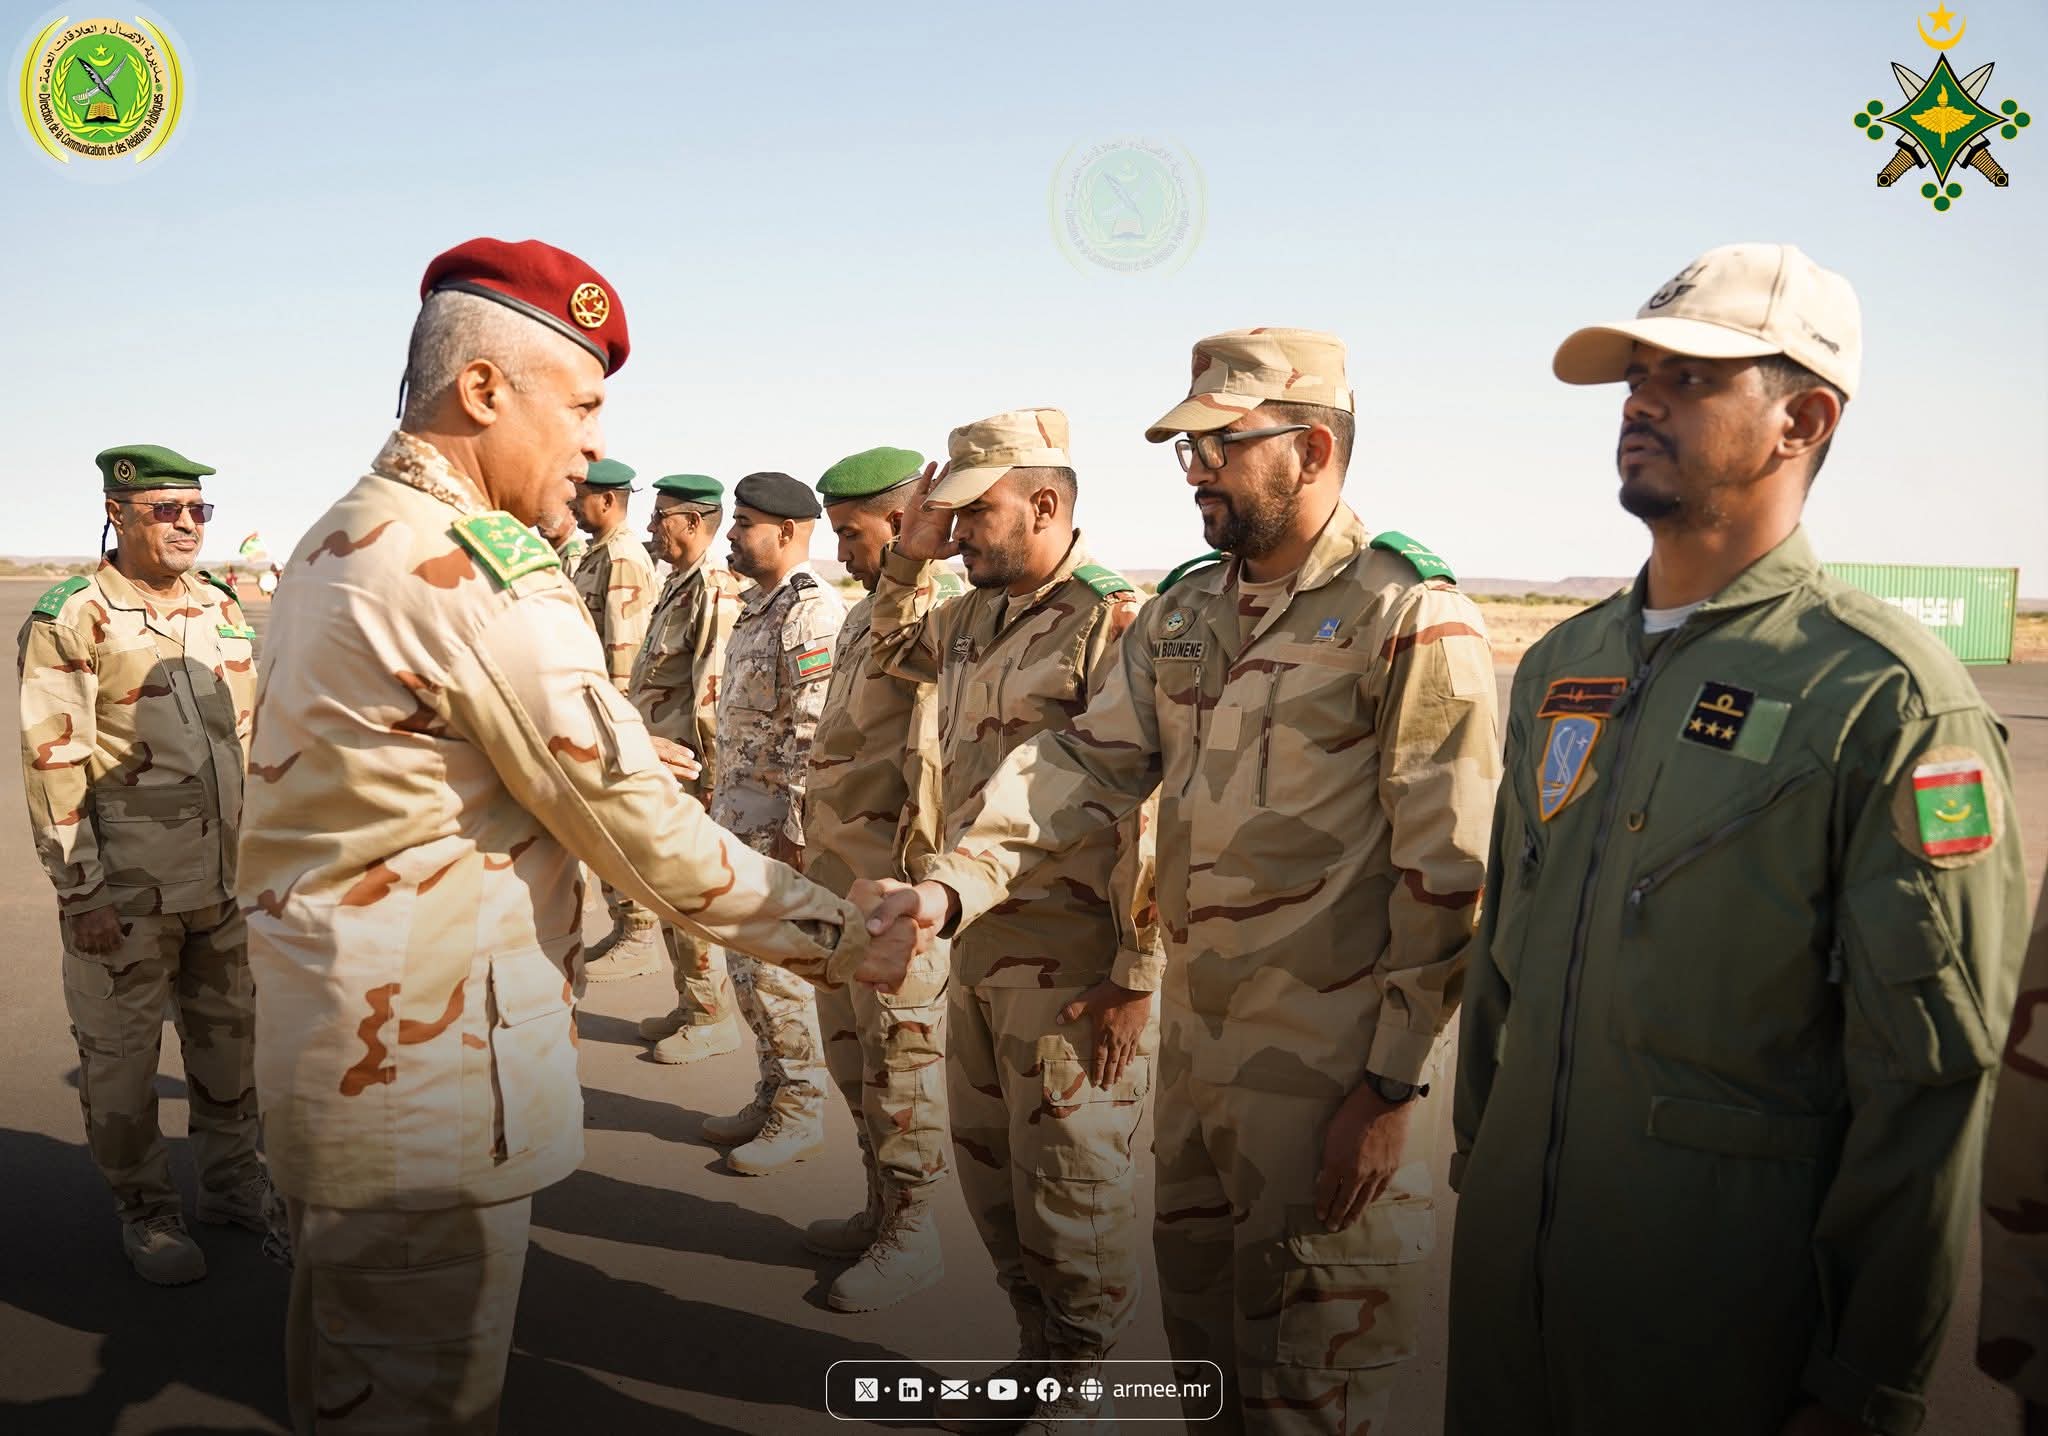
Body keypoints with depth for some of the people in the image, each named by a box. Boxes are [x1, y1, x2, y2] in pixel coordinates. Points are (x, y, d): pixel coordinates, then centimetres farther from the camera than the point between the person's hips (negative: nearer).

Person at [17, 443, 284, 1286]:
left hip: (227, 877, 6)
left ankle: (232, 1182, 34)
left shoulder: (224, 610, 8)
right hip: (125, 888, -6)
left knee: (229, 1034, 16)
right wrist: (81, 893, -14)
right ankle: (144, 1213, 24)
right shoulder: (70, 621, -10)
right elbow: (52, 767, -12)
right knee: (122, 1053, 7)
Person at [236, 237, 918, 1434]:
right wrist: (845, 939, -10)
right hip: (426, 1068, -10)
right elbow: (648, 837, -20)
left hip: (334, 1040, 10)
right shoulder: (482, 571, -21)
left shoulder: (340, 538, 11)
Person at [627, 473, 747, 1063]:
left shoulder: (715, 592, -18)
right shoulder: (676, 585, 13)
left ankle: (712, 1019, 11)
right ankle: (689, 1006, 28)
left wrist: (709, 778, -21)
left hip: (689, 770, -10)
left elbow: (716, 696, -22)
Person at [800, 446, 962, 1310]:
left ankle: (911, 1235, 14)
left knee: (900, 1052, 0)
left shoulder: (943, 615, -15)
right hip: (836, 866, 10)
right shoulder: (866, 616, 15)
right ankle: (880, 1212, 31)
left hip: (892, 872, -10)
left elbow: (934, 756, -24)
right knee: (851, 1051, 17)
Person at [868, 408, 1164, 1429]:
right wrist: (909, 559, 12)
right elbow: (899, 650, 31)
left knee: (1068, 1186, 6)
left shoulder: (1115, 620, -17)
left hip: (1069, 956, -9)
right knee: (988, 1165, 20)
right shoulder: (975, 618, 9)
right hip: (977, 935, 9)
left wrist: (1136, 974, -21)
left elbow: (1151, 812, -21)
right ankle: (1037, 1343, 39)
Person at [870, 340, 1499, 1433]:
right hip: (1193, 1042, 7)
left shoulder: (1413, 618, -14)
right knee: (1196, 1310, 22)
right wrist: (949, 885, -13)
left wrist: (1392, 1086, -16)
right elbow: (1088, 760, 2)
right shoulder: (1183, 609, 8)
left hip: (1326, 1066, -6)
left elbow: (1447, 877, -16)